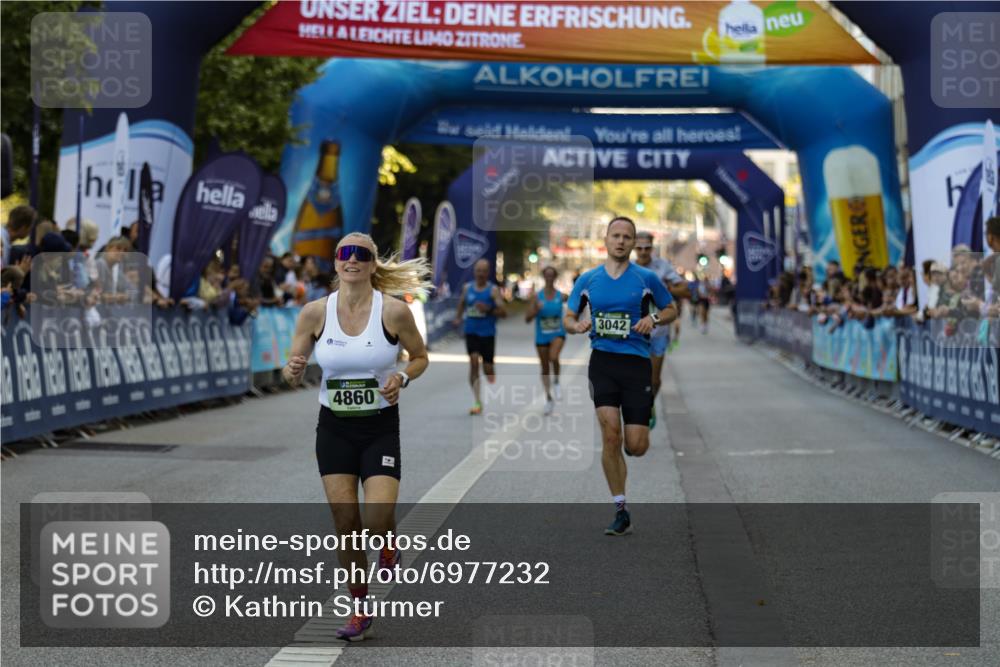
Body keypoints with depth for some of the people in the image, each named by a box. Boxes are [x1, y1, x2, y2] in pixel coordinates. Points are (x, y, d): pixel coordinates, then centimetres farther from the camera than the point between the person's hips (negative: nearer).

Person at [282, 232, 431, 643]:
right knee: (345, 524, 1)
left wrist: (402, 378, -16)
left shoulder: (393, 311, -11)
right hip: (334, 428, 2)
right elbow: (294, 373, 1)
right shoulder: (315, 312, -6)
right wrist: (292, 372, -23)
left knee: (377, 520, -15)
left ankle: (388, 544, 24)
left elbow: (420, 357, 5)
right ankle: (360, 611, 18)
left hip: (381, 428, -2)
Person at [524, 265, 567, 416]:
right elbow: (527, 318, -7)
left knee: (553, 357, -30)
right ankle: (549, 399, 25)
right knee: (545, 368, 9)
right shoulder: (537, 297, -5)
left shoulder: (561, 296, -4)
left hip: (558, 334, -1)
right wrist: (536, 309, -25)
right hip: (542, 336, 2)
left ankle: (556, 382, -2)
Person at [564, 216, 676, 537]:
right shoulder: (588, 279, 7)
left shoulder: (646, 278, 2)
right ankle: (621, 512, -5)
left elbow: (671, 309, 13)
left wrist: (654, 319, -9)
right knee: (610, 434, -13)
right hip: (603, 361, 1)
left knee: (636, 446, -4)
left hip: (637, 362, -1)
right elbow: (568, 317, 15)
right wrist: (577, 325, -8)